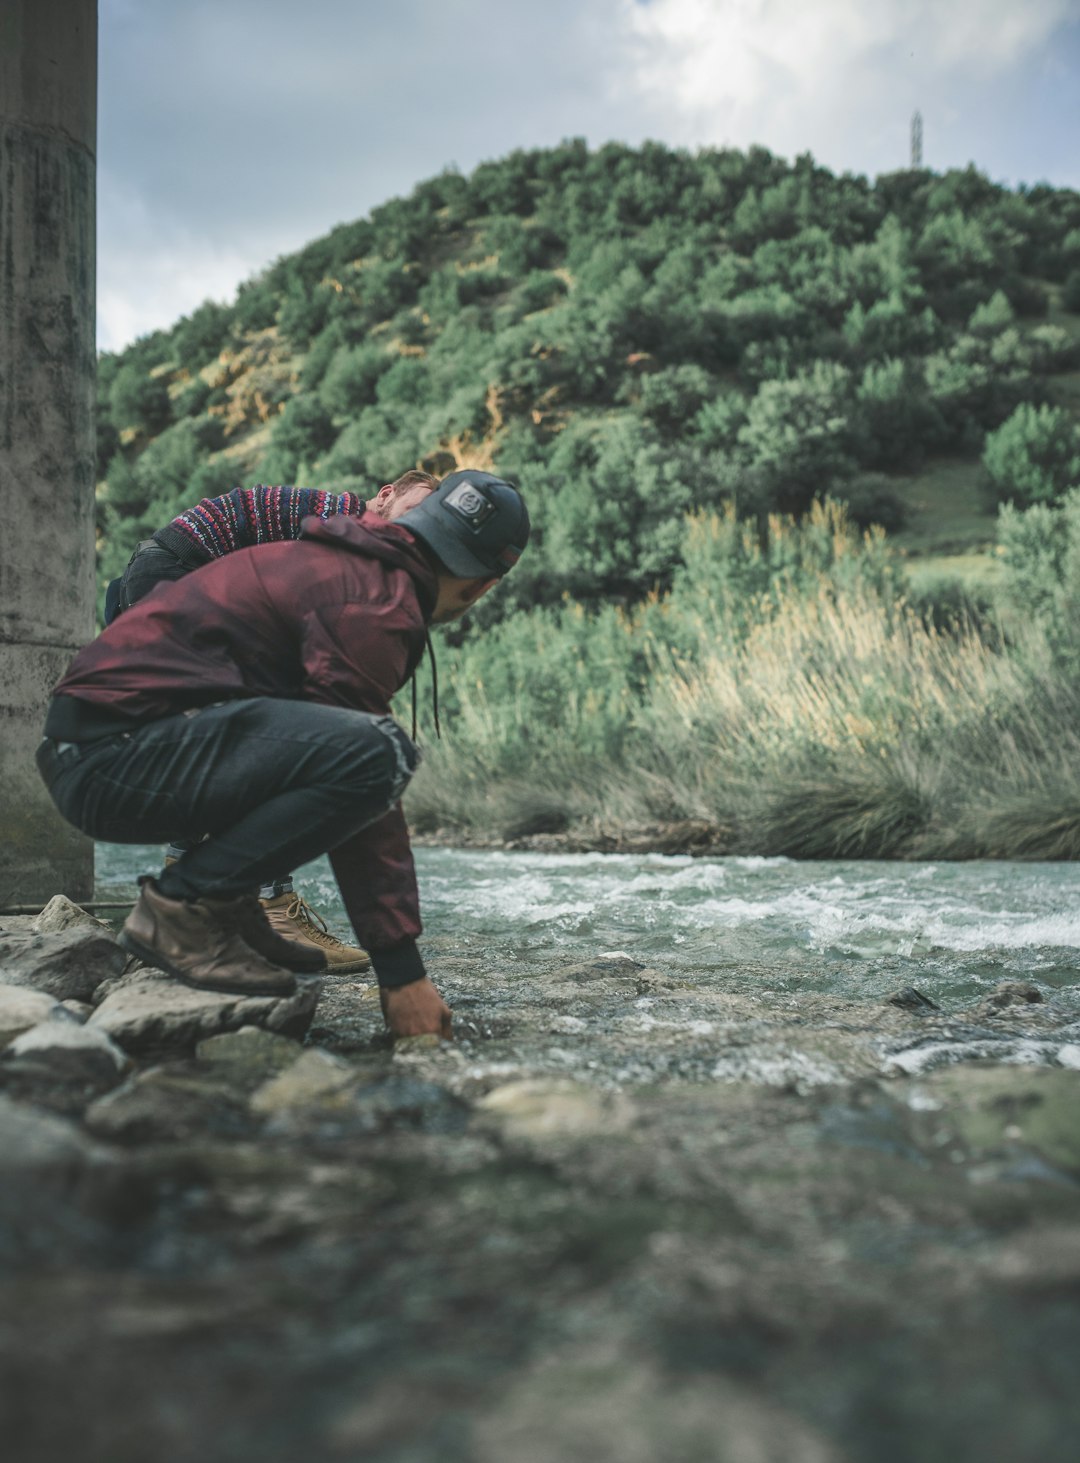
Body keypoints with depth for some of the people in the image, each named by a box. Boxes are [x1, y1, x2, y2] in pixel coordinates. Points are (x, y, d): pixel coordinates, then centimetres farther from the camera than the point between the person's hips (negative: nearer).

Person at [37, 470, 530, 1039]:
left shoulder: (339, 564, 20)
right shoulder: (373, 599, -12)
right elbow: (362, 762, -16)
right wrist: (402, 971, -12)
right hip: (115, 750, -10)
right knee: (375, 755, -24)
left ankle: (224, 905, 9)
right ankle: (181, 906, -12)